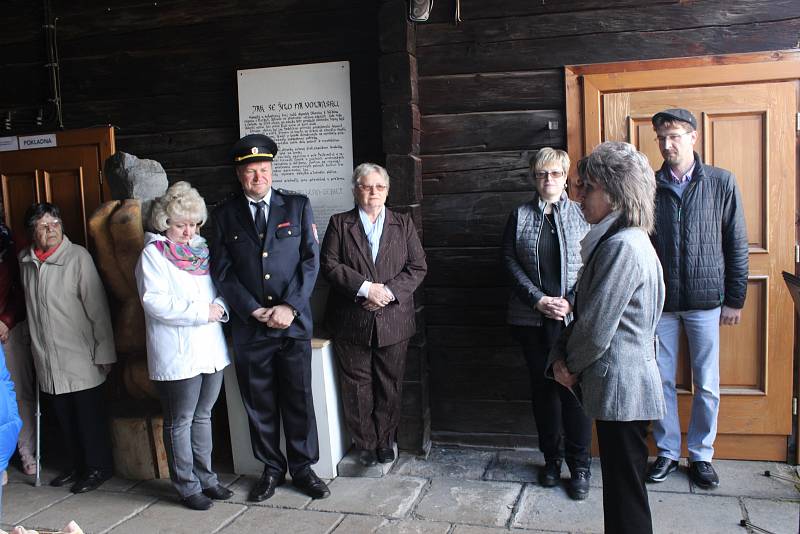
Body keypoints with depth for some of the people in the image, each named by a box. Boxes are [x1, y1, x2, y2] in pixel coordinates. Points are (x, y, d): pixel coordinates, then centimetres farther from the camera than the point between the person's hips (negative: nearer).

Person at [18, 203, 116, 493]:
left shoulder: (78, 256, -12)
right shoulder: (25, 260, 5)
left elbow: (97, 307, -11)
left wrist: (104, 352, -12)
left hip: (80, 357, -5)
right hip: (48, 359, 5)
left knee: (90, 414, 2)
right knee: (63, 416, 15)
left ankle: (99, 467, 18)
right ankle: (77, 465, 31)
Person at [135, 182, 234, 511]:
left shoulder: (201, 248, 12)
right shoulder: (153, 254, -6)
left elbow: (220, 288, 18)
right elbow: (155, 302, -17)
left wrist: (220, 307, -4)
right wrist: (202, 311, -19)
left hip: (210, 349, 6)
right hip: (177, 354, -6)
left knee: (203, 416, 16)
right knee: (180, 422, 6)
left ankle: (205, 477, 27)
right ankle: (187, 486, 17)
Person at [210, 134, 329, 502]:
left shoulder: (297, 206, 4)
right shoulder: (225, 215, 5)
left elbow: (310, 260, -1)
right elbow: (222, 271, 1)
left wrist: (289, 307, -11)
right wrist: (254, 310, -9)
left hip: (294, 323, -1)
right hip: (250, 328, 1)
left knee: (299, 401, 6)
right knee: (259, 404, 9)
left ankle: (303, 469, 21)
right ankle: (271, 470, 25)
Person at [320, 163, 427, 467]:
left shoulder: (403, 224, 9)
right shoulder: (339, 224, 5)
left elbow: (418, 267, 2)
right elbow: (329, 264, -5)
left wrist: (389, 292, -13)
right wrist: (365, 288, -16)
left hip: (393, 321, 1)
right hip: (351, 321, -1)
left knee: (390, 385, 8)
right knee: (357, 386, 5)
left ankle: (385, 441, 24)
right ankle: (365, 443, 20)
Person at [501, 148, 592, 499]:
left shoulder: (581, 214, 3)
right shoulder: (520, 216, 7)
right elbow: (510, 261, 1)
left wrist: (571, 301, -12)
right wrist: (538, 300, -9)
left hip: (573, 317, -2)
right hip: (532, 318, 2)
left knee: (573, 387, -3)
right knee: (542, 387, 9)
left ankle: (579, 466, 9)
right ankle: (551, 459, 23)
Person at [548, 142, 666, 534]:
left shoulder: (622, 246, -20)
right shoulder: (614, 240, 13)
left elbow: (597, 327, -20)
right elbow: (587, 312, 13)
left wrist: (570, 363, -2)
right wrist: (561, 358, 0)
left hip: (621, 387, -10)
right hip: (618, 386, 10)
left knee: (625, 498, 2)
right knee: (622, 490, 20)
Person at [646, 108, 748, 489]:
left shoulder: (721, 182, -1)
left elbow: (736, 244, 1)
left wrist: (735, 299, 0)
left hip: (705, 300, -1)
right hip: (660, 301, 1)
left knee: (707, 385, 7)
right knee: (663, 381, 8)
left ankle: (701, 455, 23)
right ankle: (667, 451, 24)